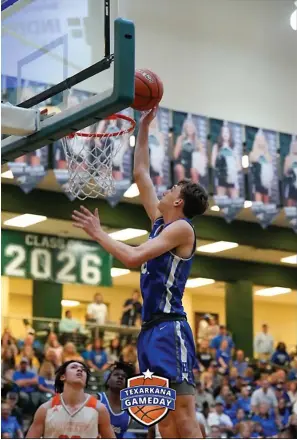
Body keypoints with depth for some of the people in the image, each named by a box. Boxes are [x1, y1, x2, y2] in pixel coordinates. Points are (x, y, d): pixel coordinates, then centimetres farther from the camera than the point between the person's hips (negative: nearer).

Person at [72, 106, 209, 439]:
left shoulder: (181, 227, -7)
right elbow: (140, 174, 25)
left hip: (169, 328, -9)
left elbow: (132, 257, -18)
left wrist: (98, 233, -5)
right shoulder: (161, 222, 17)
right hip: (151, 329, 9)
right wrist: (143, 128, 25)